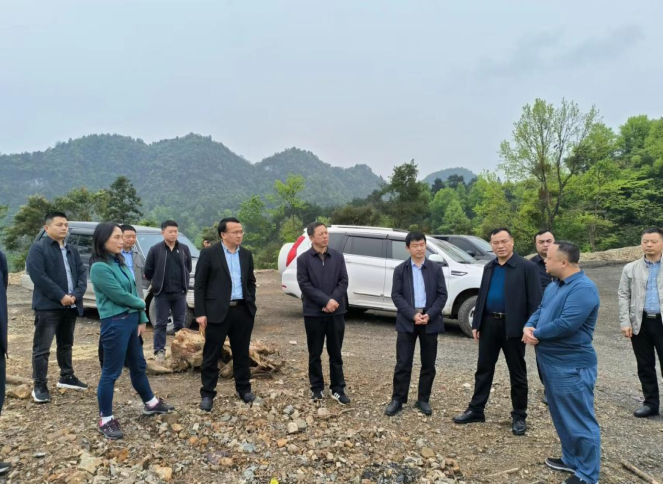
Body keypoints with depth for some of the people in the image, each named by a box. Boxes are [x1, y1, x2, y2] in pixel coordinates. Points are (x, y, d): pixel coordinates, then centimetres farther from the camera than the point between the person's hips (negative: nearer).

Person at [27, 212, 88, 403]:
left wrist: (76, 295, -8)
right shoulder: (38, 248, -6)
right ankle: (39, 386, 9)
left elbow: (82, 273, 8)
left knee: (66, 344, 18)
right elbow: (38, 276, -17)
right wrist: (60, 296, -18)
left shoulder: (72, 250, 15)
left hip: (71, 306, 7)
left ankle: (66, 377, 31)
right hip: (48, 306, -7)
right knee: (42, 348, -1)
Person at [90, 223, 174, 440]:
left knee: (138, 365, 21)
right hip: (115, 323, -8)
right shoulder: (99, 267, -16)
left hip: (131, 320, 8)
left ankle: (150, 403, 38)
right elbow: (120, 295, -17)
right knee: (111, 372, 3)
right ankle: (105, 420, 18)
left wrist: (142, 319, 5)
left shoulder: (120, 262, 9)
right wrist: (142, 304, 0)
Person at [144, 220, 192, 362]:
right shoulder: (155, 249, -5)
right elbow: (147, 272, 0)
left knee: (180, 323, 9)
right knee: (161, 323, 4)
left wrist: (183, 283, 9)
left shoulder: (184, 249, 3)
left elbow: (188, 268, 12)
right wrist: (158, 282, 9)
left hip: (180, 293, 2)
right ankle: (160, 350, 12)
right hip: (162, 293, -2)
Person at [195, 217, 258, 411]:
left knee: (242, 353, 13)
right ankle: (207, 394, 18)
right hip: (217, 311, -4)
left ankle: (244, 389, 28)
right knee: (211, 355, 5)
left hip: (243, 310, 4)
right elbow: (199, 285, -5)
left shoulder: (246, 255, 9)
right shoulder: (209, 253, -5)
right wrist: (200, 313, -10)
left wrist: (251, 304, 7)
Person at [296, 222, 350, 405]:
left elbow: (344, 281, 0)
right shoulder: (303, 259, -3)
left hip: (336, 312, 2)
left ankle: (338, 389, 19)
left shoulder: (338, 257, 5)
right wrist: (326, 301, -17)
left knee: (335, 353, 9)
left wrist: (334, 300, -15)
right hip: (313, 313, -2)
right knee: (315, 353, 10)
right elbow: (304, 285, -11)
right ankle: (317, 388, 23)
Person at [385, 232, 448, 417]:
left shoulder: (436, 269, 5)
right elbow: (396, 296, -4)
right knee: (403, 363, 1)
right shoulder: (400, 269, 3)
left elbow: (442, 295, 0)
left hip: (430, 321, 2)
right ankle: (397, 400, 13)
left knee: (428, 364, 8)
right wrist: (413, 314, -16)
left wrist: (429, 315, -14)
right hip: (407, 321, -1)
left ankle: (423, 400, 22)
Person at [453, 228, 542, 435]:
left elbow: (535, 301, -10)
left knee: (517, 373, 9)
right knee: (484, 369, 12)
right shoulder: (489, 267, 10)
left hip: (513, 326, -5)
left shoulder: (527, 267, -8)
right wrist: (476, 323, 8)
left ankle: (519, 416, 23)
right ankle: (476, 410, 23)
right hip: (489, 324, 5)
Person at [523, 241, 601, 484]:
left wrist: (536, 334, -15)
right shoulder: (554, 285, 10)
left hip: (572, 366, -10)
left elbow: (566, 324, -29)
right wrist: (528, 327, -9)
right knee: (562, 416, 22)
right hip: (552, 362, 10)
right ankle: (571, 459, 38)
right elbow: (540, 311, 13)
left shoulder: (583, 288, -21)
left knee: (579, 421, 4)